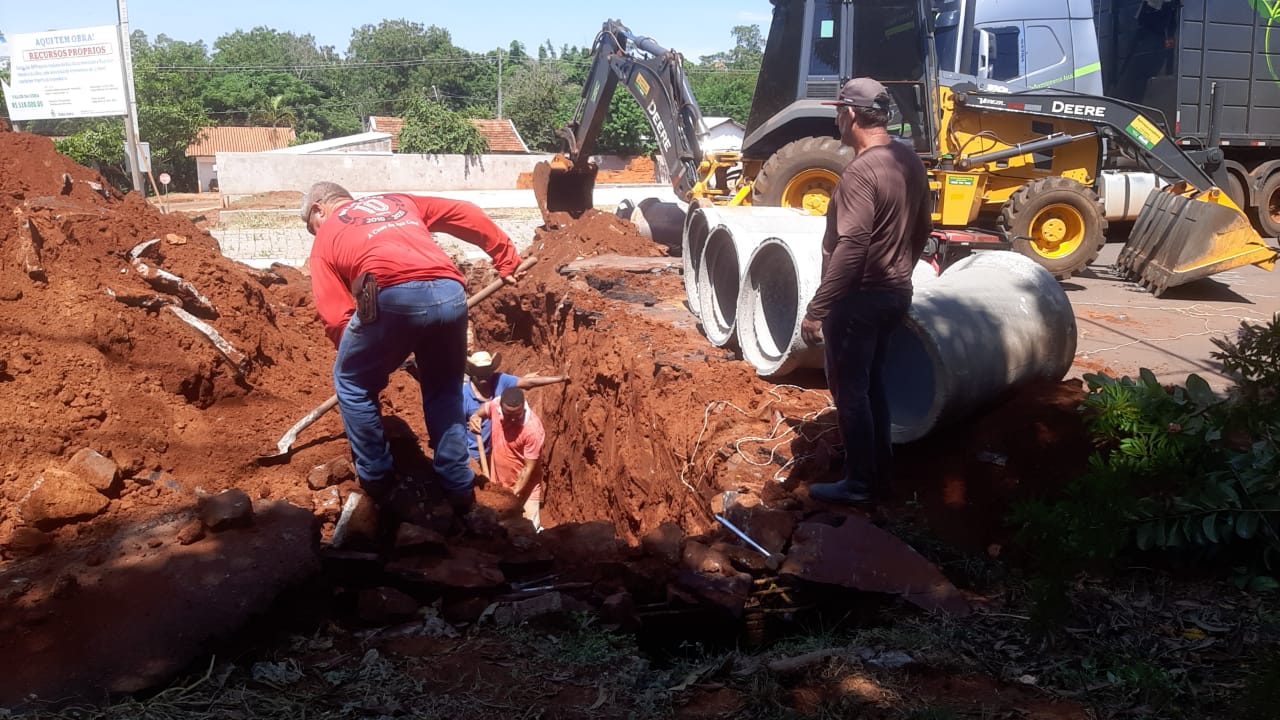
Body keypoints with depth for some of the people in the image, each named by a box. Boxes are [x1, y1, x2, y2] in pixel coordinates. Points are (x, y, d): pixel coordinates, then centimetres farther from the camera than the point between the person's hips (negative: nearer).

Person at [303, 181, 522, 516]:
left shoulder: (326, 236, 24)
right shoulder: (399, 201, 35)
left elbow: (336, 317, 14)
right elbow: (467, 215, 30)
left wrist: (367, 359, 28)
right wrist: (506, 259, 38)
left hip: (393, 297, -4)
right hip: (450, 294, 4)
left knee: (352, 383, 23)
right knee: (444, 391, 26)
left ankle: (377, 479, 28)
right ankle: (458, 488, 26)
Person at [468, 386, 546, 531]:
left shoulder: (533, 429, -31)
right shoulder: (496, 404, -16)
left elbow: (529, 467, -23)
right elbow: (484, 409, 10)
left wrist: (514, 494, -23)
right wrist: (475, 417, -13)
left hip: (525, 484, -5)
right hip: (498, 480, 6)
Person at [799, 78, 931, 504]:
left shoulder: (862, 171, -22)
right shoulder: (910, 160, 6)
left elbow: (851, 248, -27)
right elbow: (921, 228, 15)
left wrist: (816, 309, -24)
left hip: (860, 298, -9)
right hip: (895, 292, 9)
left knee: (850, 390, 3)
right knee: (871, 383, 19)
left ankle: (859, 482, 12)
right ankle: (879, 470, 29)